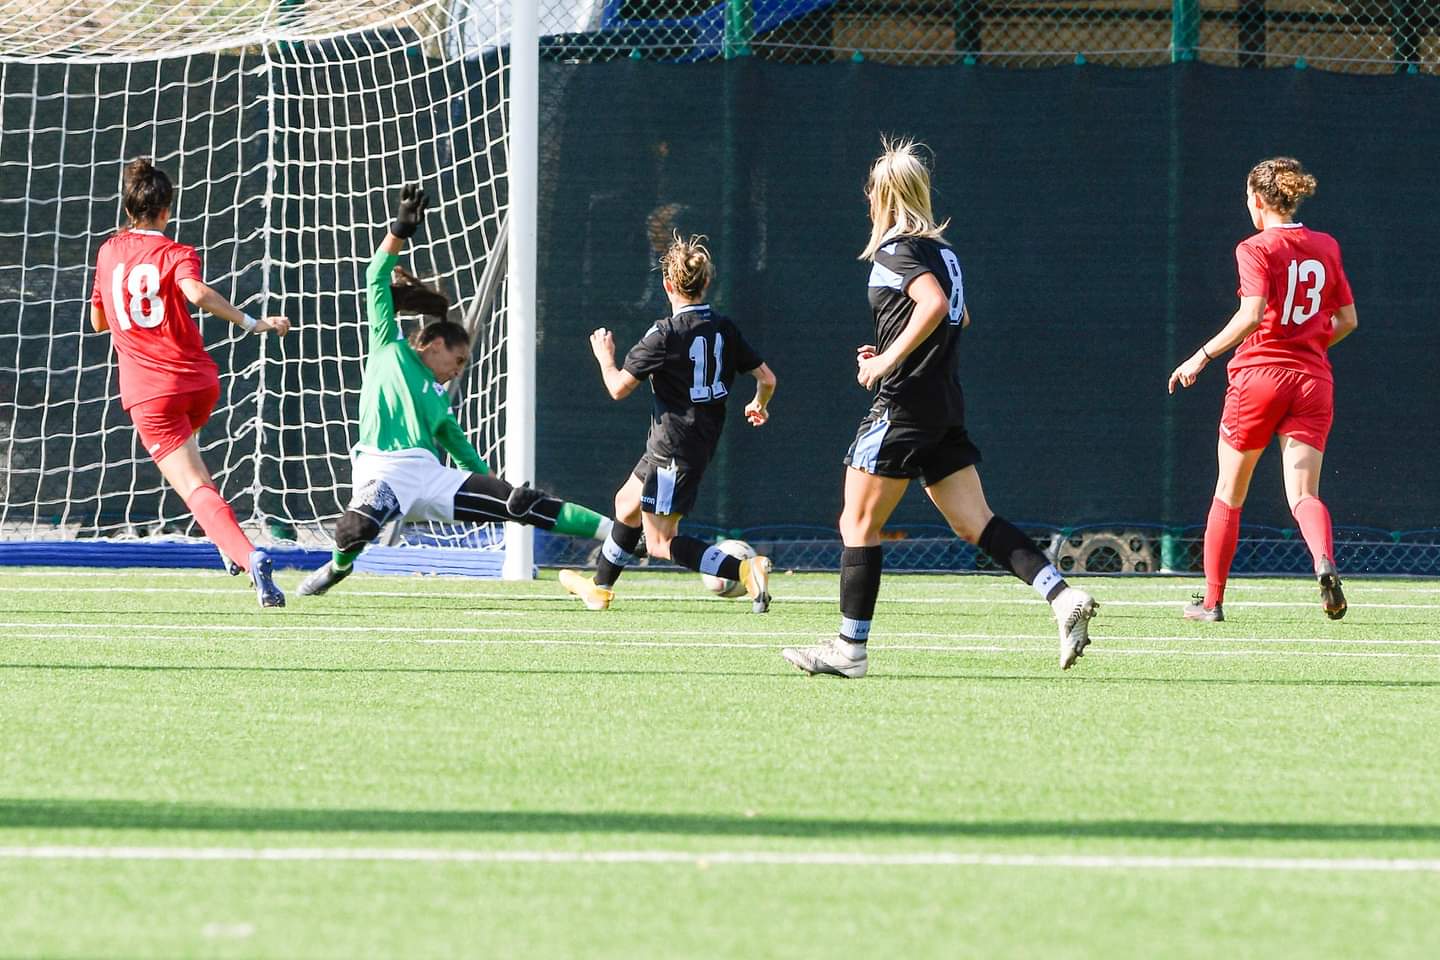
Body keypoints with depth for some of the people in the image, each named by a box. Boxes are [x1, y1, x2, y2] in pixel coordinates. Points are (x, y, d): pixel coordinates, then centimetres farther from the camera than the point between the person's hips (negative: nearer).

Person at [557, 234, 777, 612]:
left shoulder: (664, 335, -17)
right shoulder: (725, 329, 3)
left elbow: (619, 388, -15)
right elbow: (766, 378, 5)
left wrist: (605, 357, 6)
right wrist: (759, 406, 27)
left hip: (673, 449, -9)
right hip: (703, 442, 9)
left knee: (661, 543, -6)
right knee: (627, 503, 27)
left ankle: (745, 569, -24)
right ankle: (600, 587, 44)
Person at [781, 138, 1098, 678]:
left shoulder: (896, 250, -11)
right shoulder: (940, 249, 16)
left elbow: (935, 304, -28)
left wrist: (888, 359, -23)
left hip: (904, 406, -8)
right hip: (946, 406, 8)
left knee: (858, 525, 1)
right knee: (975, 524, 4)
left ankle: (850, 648, 2)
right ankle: (1064, 597, -12)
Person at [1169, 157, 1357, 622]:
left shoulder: (1256, 249, -7)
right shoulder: (1326, 247, 9)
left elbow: (1252, 316, -21)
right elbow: (1347, 321, 14)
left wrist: (1202, 356, -13)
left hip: (1260, 374, -4)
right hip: (1313, 379, 4)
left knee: (1229, 493, 12)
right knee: (1303, 493, -3)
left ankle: (1212, 599, 19)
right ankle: (1325, 563, -34)